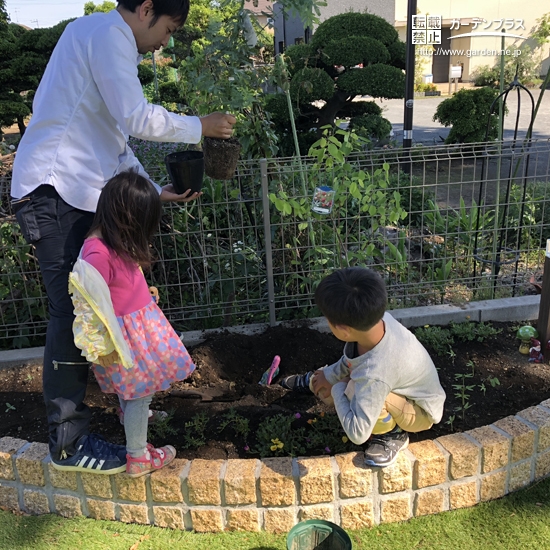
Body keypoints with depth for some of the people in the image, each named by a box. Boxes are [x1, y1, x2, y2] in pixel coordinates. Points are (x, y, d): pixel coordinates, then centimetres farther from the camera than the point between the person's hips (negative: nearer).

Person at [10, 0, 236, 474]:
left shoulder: (106, 41, 26)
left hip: (77, 195, 10)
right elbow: (136, 118, -20)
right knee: (72, 313, -8)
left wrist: (155, 190, 19)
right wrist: (199, 127, -5)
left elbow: (116, 140, 25)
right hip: (54, 191, -10)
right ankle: (69, 441, 2)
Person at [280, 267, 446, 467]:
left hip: (420, 411, -7)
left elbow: (357, 434, -37)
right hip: (400, 383, 7)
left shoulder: (375, 375, -44)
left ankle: (392, 434, -6)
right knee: (326, 384, 4)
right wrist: (330, 375, -3)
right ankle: (312, 381, 41)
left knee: (356, 391, -36)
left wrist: (337, 390, -24)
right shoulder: (376, 319, -25)